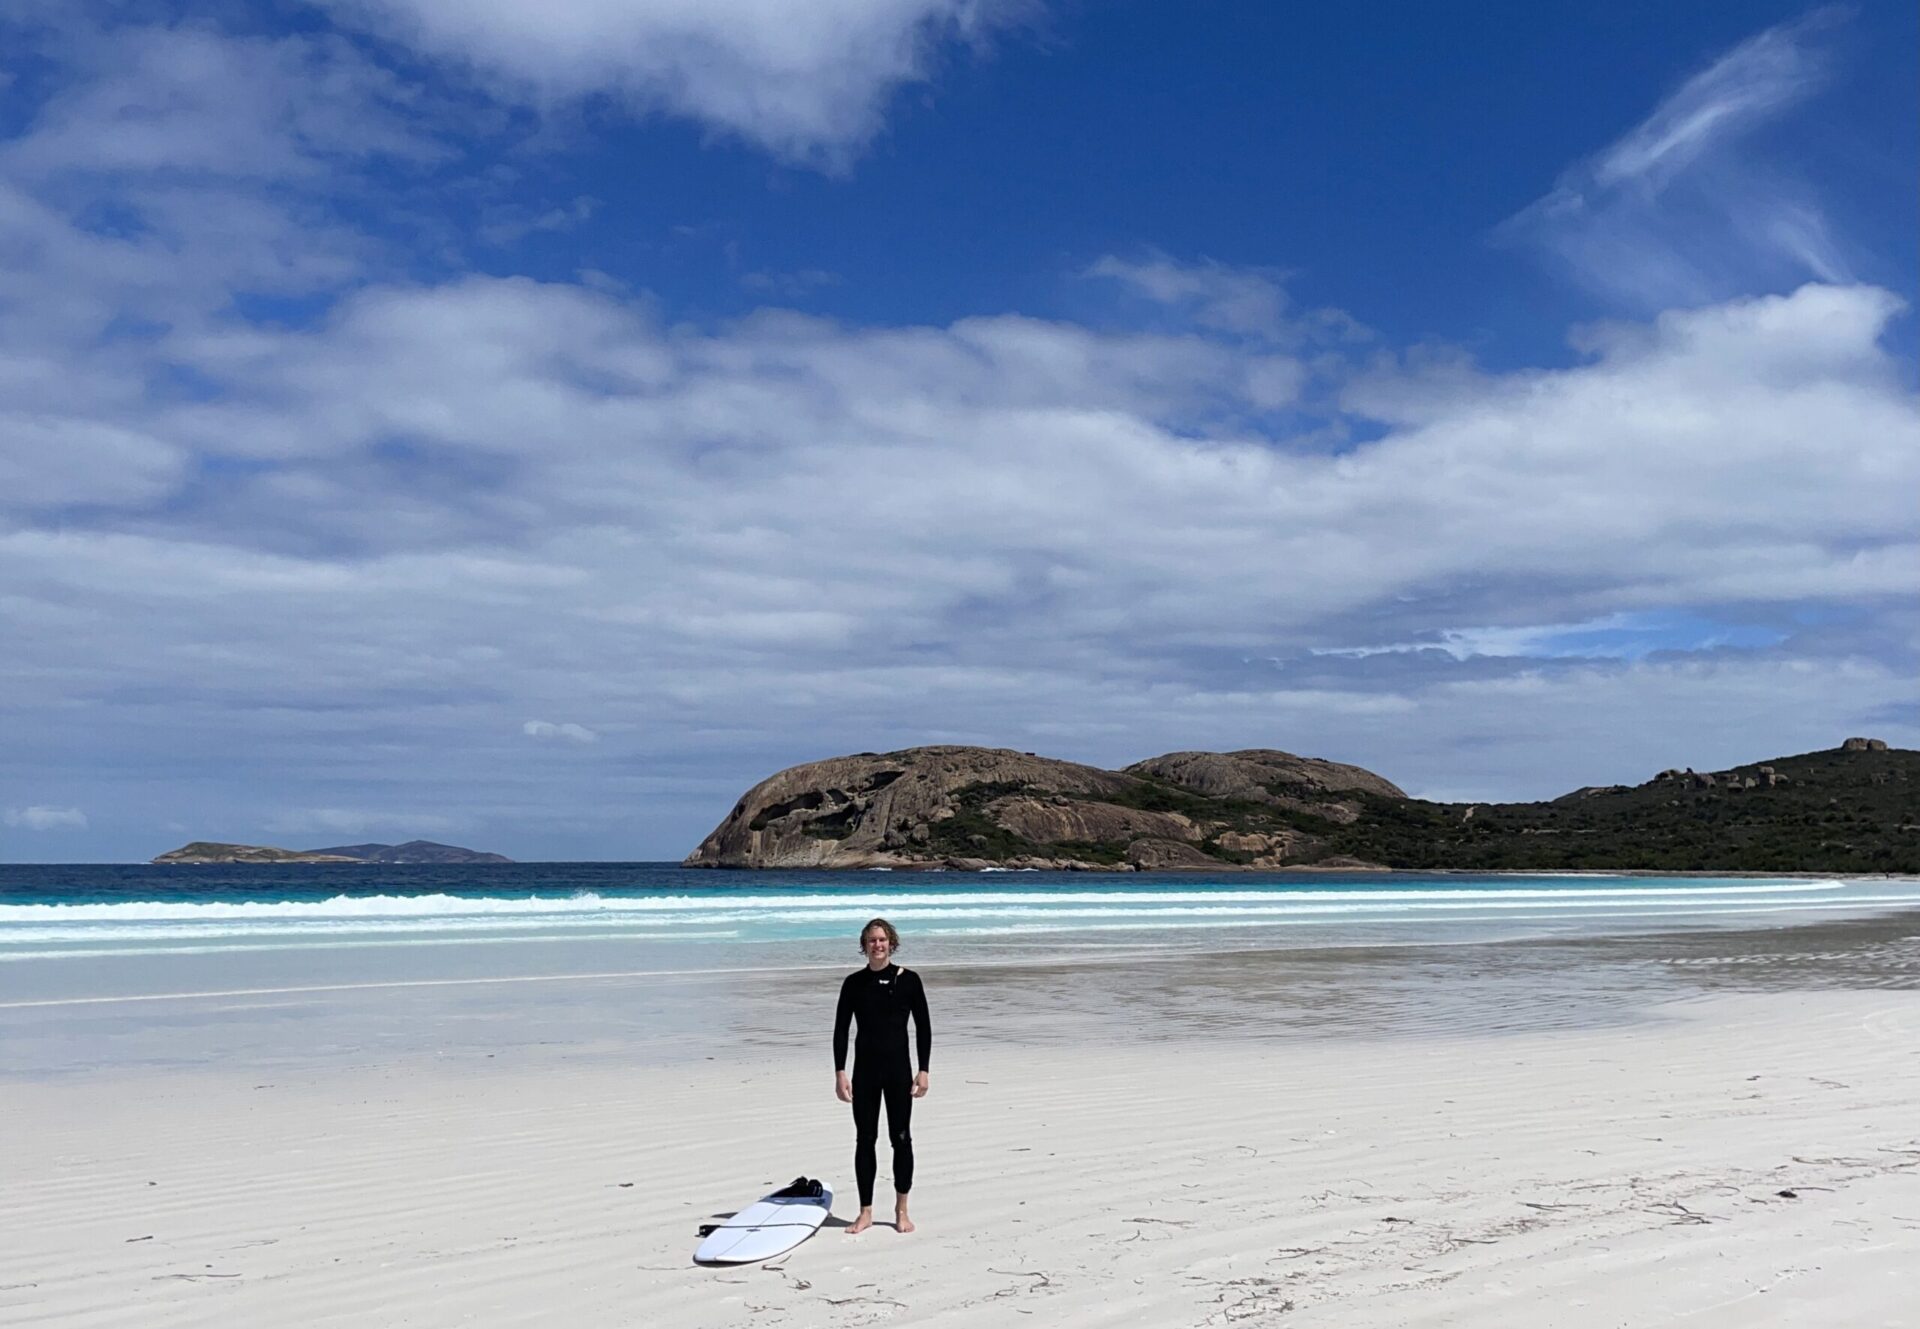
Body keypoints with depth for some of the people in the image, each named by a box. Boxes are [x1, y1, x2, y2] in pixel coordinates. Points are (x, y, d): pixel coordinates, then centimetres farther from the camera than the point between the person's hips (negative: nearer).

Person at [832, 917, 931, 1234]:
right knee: (865, 1139, 6)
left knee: (901, 1139, 3)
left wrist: (923, 1071, -4)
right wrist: (840, 1073, -4)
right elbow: (841, 1029, 2)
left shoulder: (908, 980, -2)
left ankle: (901, 1211, 16)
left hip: (898, 1069, -1)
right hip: (865, 1070, 1)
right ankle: (865, 1212, 15)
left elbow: (923, 1028, 1)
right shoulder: (854, 983, 0)